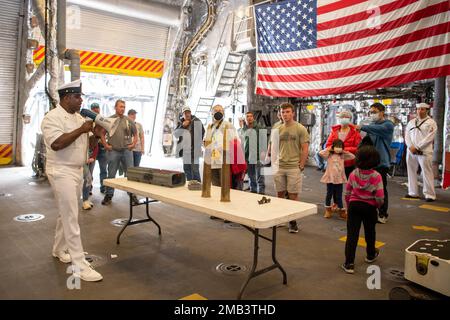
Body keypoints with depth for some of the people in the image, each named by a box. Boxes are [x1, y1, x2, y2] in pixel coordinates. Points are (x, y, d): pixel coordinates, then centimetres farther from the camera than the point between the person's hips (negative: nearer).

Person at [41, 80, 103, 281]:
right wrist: (81, 130, -23)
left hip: (77, 172, 8)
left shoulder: (78, 117, 12)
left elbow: (86, 142, 17)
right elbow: (56, 144, -27)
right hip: (62, 173, -8)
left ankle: (58, 250, 37)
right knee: (71, 219, -7)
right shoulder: (52, 117, -14)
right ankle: (79, 266, -2)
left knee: (65, 215, 19)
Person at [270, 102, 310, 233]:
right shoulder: (277, 129, 10)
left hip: (293, 167, -4)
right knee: (280, 194, 12)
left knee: (293, 195, 1)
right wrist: (274, 163, 5)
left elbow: (305, 149, -5)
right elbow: (273, 148, 15)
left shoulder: (300, 129, -3)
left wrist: (301, 166, -10)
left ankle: (293, 222, 12)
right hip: (279, 167, 4)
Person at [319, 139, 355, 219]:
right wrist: (329, 149, -6)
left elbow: (352, 156, 2)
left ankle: (341, 210, 17)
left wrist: (344, 152, 1)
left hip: (340, 179, 1)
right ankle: (328, 210, 22)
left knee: (339, 196, 7)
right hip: (330, 179, -1)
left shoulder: (343, 156, 6)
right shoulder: (329, 155, -2)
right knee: (329, 194, 10)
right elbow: (321, 153, -15)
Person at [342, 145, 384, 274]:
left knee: (352, 234, 0)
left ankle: (349, 263, -4)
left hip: (354, 205, 0)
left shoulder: (353, 174, -8)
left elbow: (347, 193, 0)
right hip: (370, 207, 0)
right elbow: (379, 197, -15)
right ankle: (371, 255, 46)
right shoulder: (376, 176, -14)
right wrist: (378, 205, 7)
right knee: (370, 232, 23)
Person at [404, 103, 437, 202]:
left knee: (427, 173, -7)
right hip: (411, 151, 5)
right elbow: (407, 135, 9)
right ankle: (413, 193, 18)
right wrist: (410, 147, -8)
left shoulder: (431, 123, 0)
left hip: (424, 152, -5)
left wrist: (417, 147, -14)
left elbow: (429, 138, -9)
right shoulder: (411, 122, 16)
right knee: (411, 172, 8)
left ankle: (430, 195, -1)